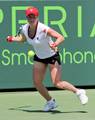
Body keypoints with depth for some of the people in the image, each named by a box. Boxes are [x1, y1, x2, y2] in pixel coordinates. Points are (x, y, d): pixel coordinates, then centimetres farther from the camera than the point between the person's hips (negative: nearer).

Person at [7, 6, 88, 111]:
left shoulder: (43, 29, -30)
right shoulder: (25, 29, -10)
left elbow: (61, 37, -35)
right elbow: (22, 38, 15)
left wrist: (55, 44, -52)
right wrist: (12, 39, 3)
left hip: (52, 56, -6)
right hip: (39, 57, 6)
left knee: (57, 84, -13)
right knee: (37, 83, 2)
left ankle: (79, 92, 11)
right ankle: (50, 102, 26)